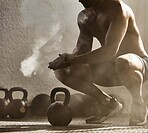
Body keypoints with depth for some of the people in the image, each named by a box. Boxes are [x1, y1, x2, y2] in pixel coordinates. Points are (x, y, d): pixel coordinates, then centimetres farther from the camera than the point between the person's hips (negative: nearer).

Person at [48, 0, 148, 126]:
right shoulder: (83, 17, 3)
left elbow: (110, 51, -32)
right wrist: (67, 60, -16)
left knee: (123, 62, -44)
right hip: (110, 69, 7)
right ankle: (109, 103, 5)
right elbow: (82, 49, 8)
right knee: (61, 71, -6)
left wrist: (72, 60, -34)